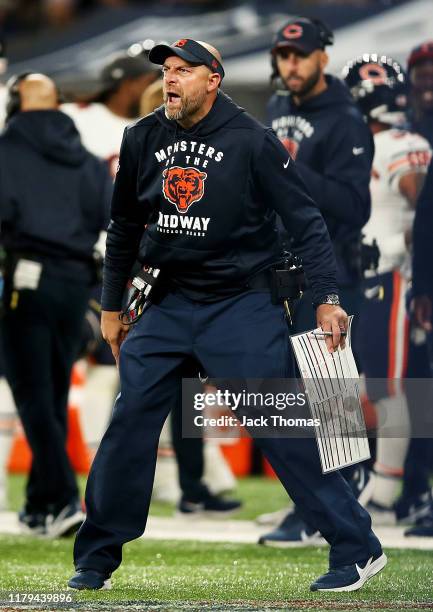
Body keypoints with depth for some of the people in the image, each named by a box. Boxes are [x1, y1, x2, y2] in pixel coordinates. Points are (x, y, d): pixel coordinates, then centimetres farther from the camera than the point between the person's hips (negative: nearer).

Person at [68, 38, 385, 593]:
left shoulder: (251, 142, -11)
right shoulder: (142, 140, 4)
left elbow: (304, 221, -9)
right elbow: (124, 228, 17)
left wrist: (326, 298, -17)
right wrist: (111, 306, 19)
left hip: (244, 306, -5)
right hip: (169, 306, 5)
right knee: (128, 421, -1)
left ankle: (357, 548, -2)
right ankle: (96, 560, 9)